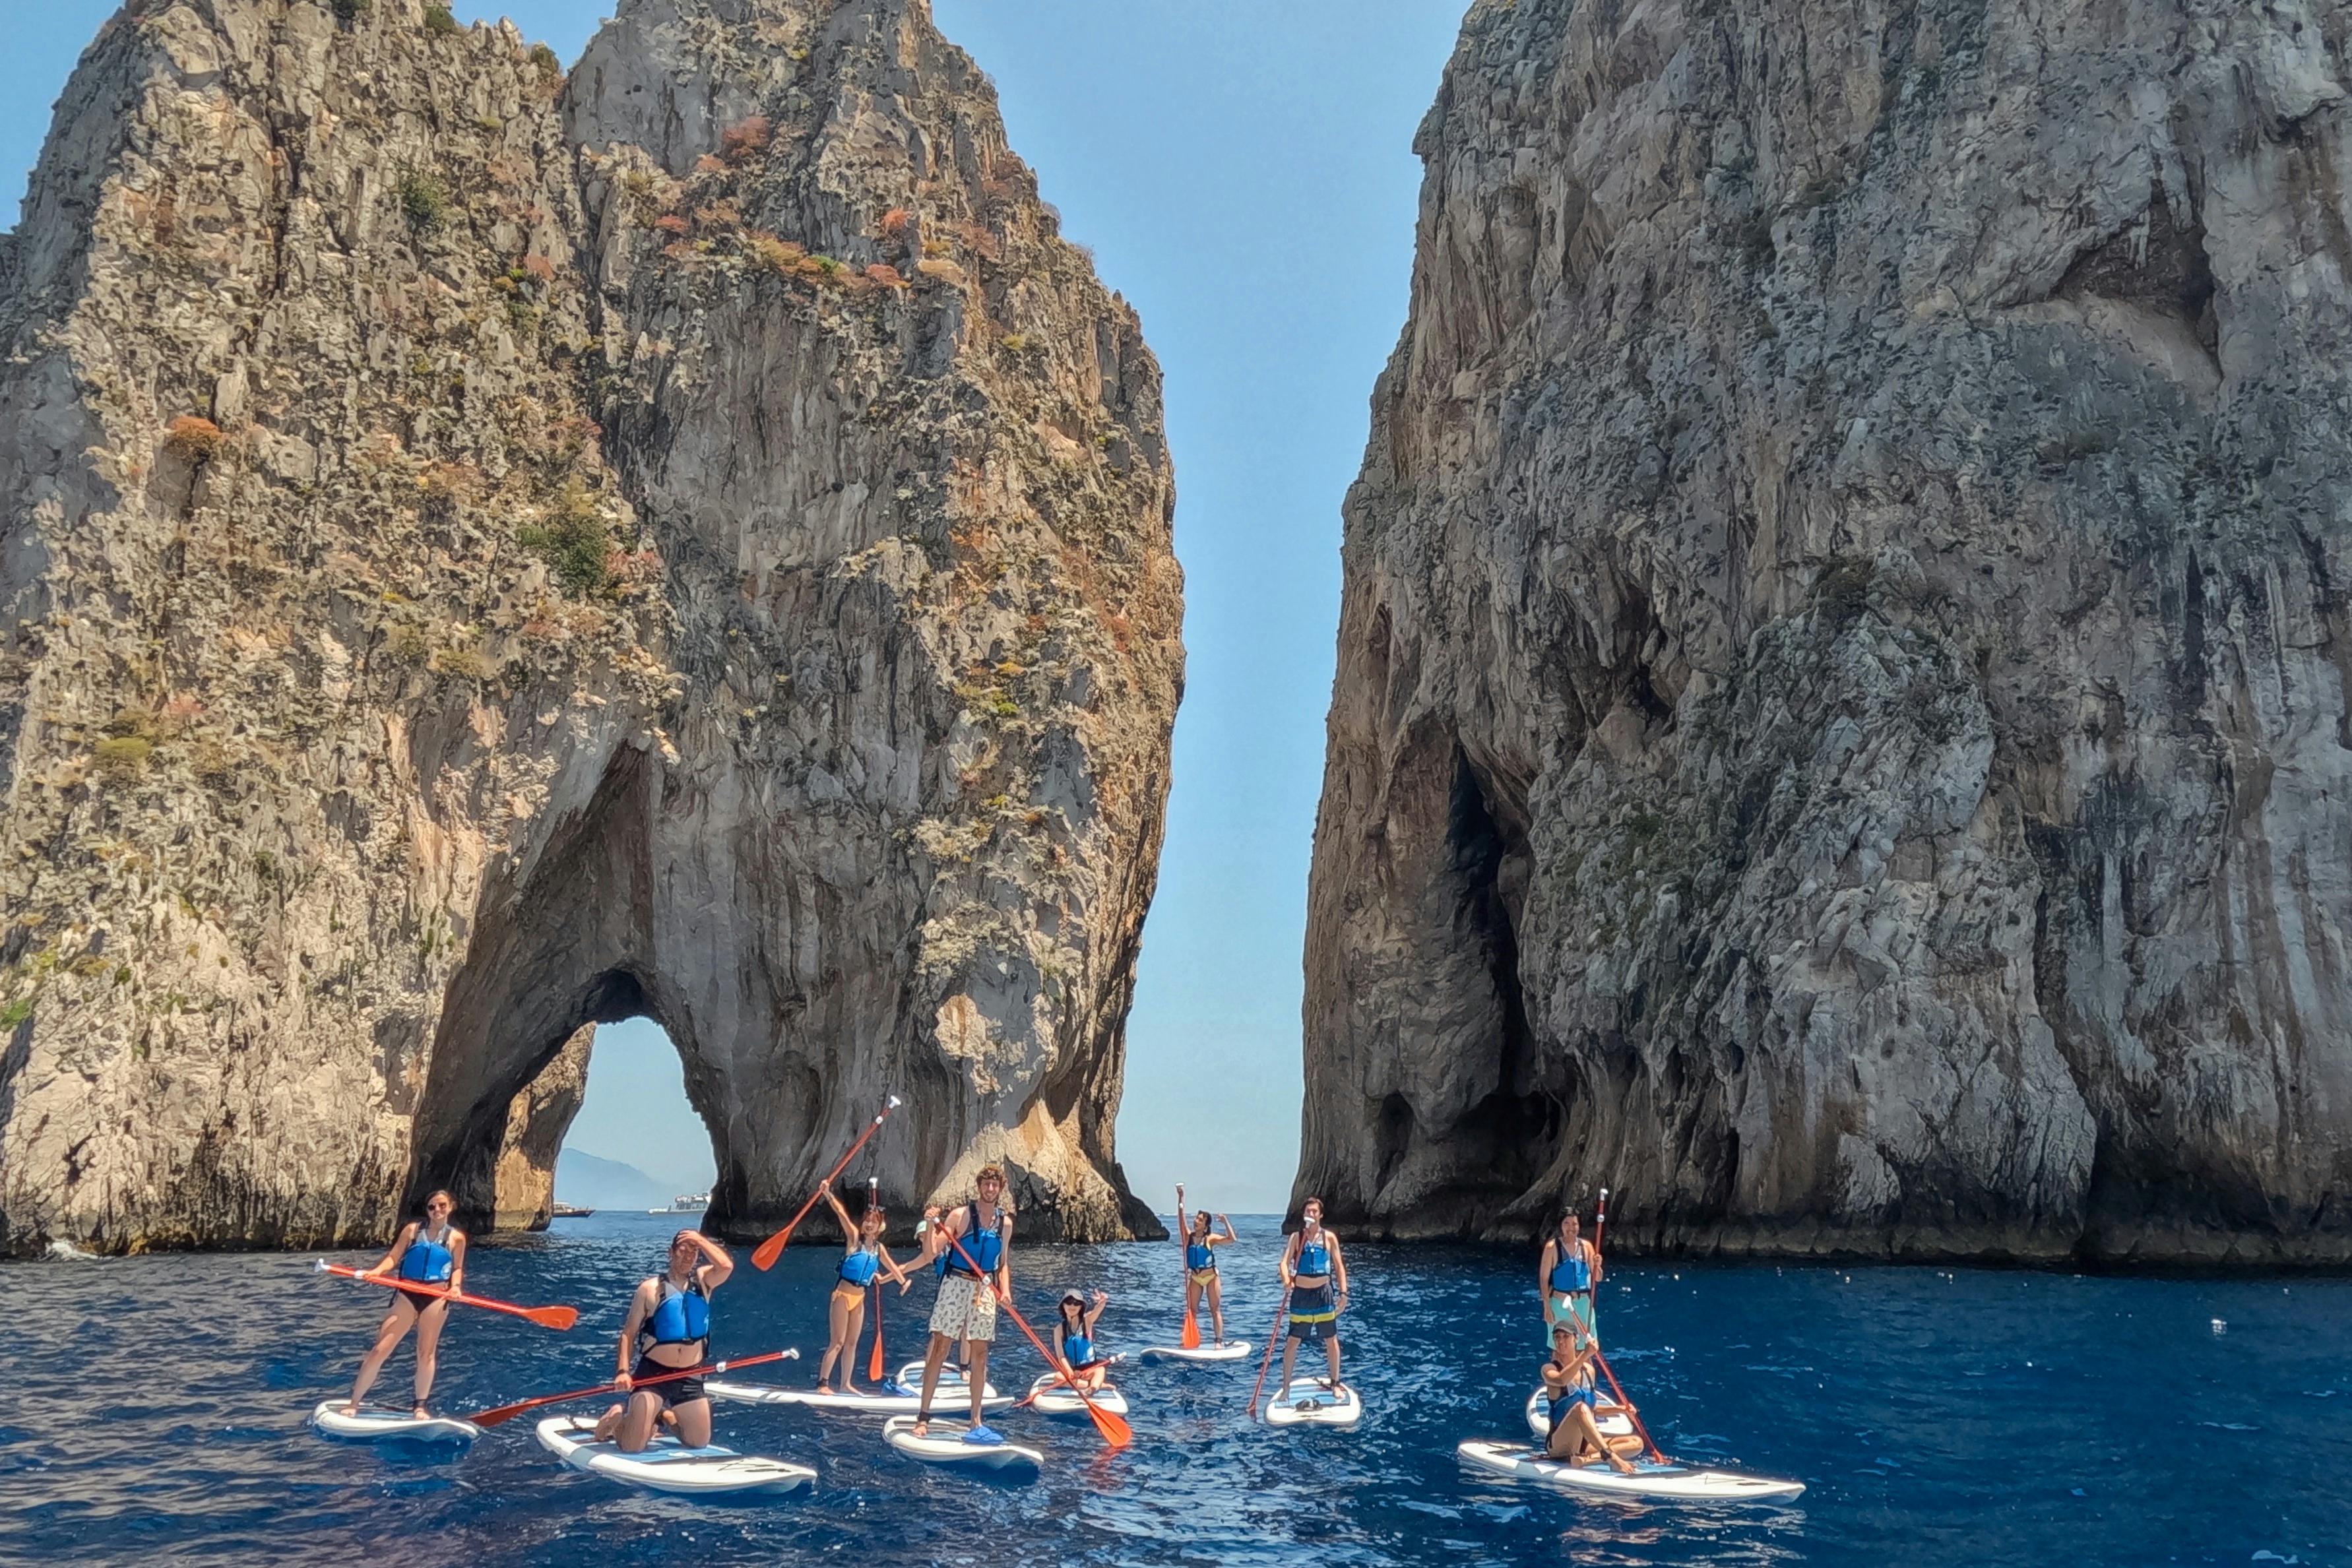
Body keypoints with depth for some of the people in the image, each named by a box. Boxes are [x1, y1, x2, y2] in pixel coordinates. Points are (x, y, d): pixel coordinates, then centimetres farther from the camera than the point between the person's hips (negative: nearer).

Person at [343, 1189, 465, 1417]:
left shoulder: (456, 1238, 6)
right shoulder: (412, 1229, 6)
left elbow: (457, 1268, 11)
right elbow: (393, 1257, 1)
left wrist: (455, 1286, -8)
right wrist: (378, 1271, -17)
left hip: (436, 1298, 0)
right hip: (407, 1295, 0)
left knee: (427, 1353, 6)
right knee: (380, 1349, -4)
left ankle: (420, 1405, 18)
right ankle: (354, 1402, 6)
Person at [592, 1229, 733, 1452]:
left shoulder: (703, 1281, 3)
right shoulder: (650, 1288, -6)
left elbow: (726, 1266, -18)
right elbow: (629, 1333, -5)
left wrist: (700, 1240, -15)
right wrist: (623, 1371, -16)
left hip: (690, 1378, 4)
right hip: (653, 1375, -3)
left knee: (700, 1443, 11)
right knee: (632, 1447, -9)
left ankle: (666, 1417, 37)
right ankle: (616, 1419, 24)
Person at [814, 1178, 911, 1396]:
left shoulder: (879, 1247, 8)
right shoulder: (854, 1237, -9)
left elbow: (891, 1266, 26)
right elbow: (842, 1214, -24)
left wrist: (903, 1281, 35)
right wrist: (829, 1195, -38)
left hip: (860, 1297, 6)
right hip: (843, 1294, -6)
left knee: (852, 1344, 11)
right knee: (838, 1342, -7)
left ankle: (846, 1384, 19)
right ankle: (823, 1382, -3)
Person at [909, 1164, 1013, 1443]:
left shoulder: (1005, 1223, 8)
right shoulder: (960, 1216, -6)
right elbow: (931, 1255, -10)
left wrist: (1005, 1289, 0)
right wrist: (930, 1225, -25)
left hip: (985, 1290, 4)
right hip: (955, 1284, -4)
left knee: (979, 1355, 5)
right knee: (940, 1349, -5)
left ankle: (976, 1421, 11)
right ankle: (923, 1416, 0)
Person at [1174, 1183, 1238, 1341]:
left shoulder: (1210, 1239, -9)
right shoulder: (1188, 1236, -4)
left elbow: (1232, 1240, -19)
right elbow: (1181, 1219, -15)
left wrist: (1226, 1222, -21)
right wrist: (1180, 1199, -24)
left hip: (1212, 1276, -3)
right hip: (1195, 1278, 3)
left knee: (1215, 1310, -1)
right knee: (1191, 1310, 3)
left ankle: (1219, 1340, -1)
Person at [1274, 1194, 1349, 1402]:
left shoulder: (1329, 1237, 1)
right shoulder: (1296, 1236, 0)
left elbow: (1339, 1266, 2)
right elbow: (1285, 1262, -9)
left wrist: (1343, 1293, -6)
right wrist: (1286, 1280, -29)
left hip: (1323, 1292, 1)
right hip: (1301, 1294, -1)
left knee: (1332, 1340, 7)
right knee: (1293, 1342, 0)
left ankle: (1335, 1383, 23)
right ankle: (1286, 1386, 9)